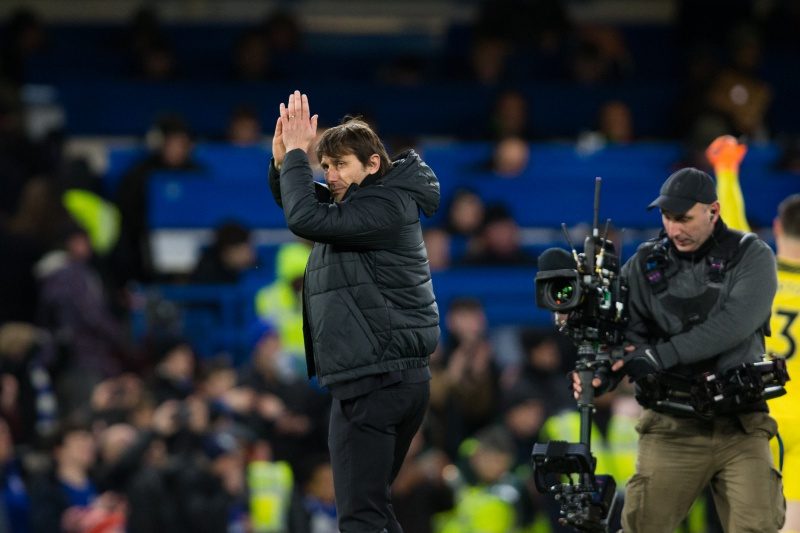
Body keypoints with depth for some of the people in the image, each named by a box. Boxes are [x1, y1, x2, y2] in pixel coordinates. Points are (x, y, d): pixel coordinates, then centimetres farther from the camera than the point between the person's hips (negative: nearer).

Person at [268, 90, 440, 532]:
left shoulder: (386, 207, -14)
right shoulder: (361, 202, 16)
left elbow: (304, 218, -25)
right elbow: (294, 199, 21)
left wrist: (297, 152, -13)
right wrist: (283, 158, 1)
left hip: (374, 383, -11)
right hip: (393, 378, 11)